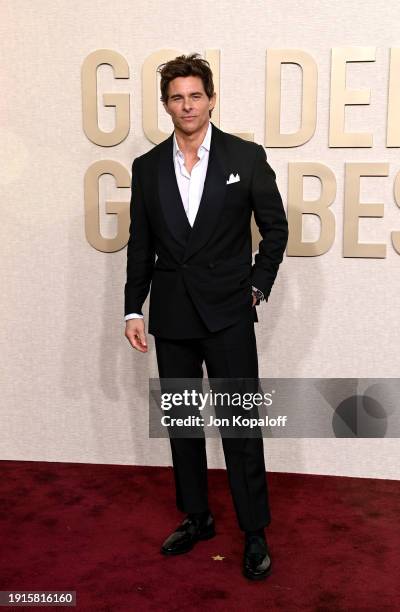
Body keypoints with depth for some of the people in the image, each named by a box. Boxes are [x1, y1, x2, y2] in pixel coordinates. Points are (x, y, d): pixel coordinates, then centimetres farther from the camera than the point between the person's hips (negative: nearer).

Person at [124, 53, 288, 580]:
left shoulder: (247, 157, -2)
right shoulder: (147, 167, 6)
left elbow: (275, 227, 5)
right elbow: (140, 245, 8)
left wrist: (257, 287, 0)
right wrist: (133, 309, 3)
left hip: (228, 315, -3)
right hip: (170, 317, 4)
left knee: (241, 424, 1)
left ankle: (255, 532, 17)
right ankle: (196, 517, 30)